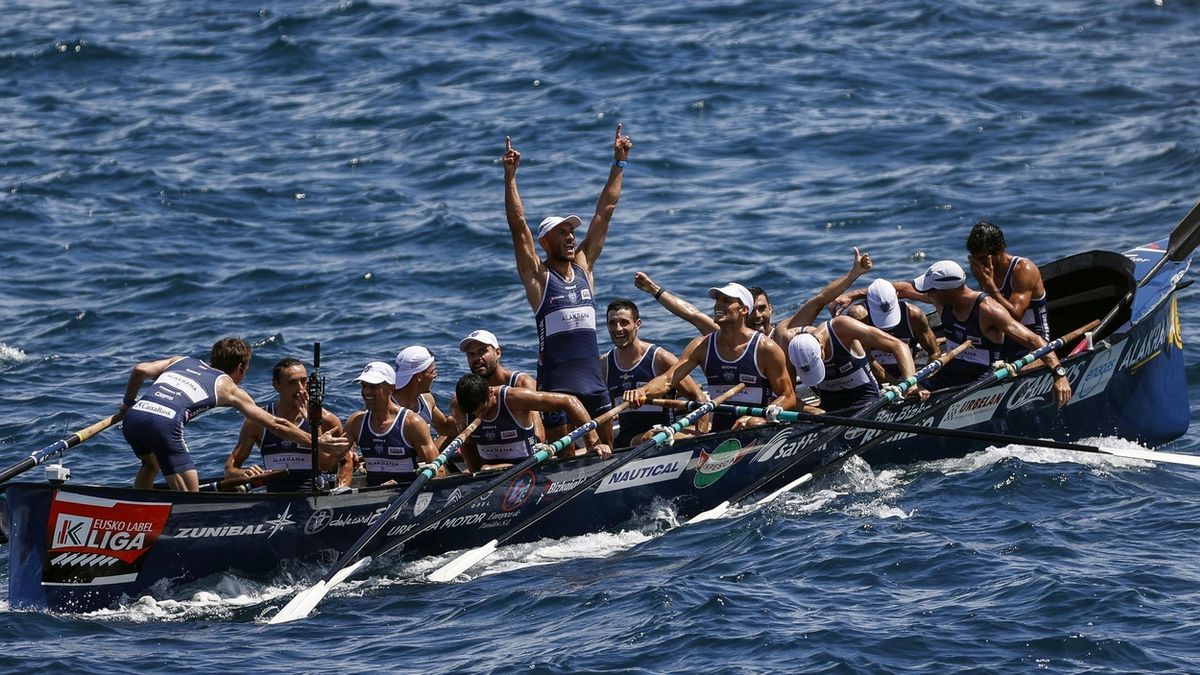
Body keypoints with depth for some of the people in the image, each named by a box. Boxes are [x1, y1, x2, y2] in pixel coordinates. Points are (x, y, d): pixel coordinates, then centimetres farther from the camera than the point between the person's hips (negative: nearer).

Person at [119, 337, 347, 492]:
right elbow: (275, 424, 20)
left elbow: (140, 370, 14)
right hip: (164, 423, -6)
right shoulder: (228, 387, 20)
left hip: (133, 417, 6)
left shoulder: (181, 362, 31)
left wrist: (128, 404, 30)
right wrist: (317, 443, 26)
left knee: (151, 464, 35)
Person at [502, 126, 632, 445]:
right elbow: (518, 226, -11)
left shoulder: (583, 266, 11)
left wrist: (618, 163, 13)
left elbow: (604, 212, 13)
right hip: (555, 381, -5)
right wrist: (510, 176, -18)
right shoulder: (538, 275, -2)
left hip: (593, 380, 5)